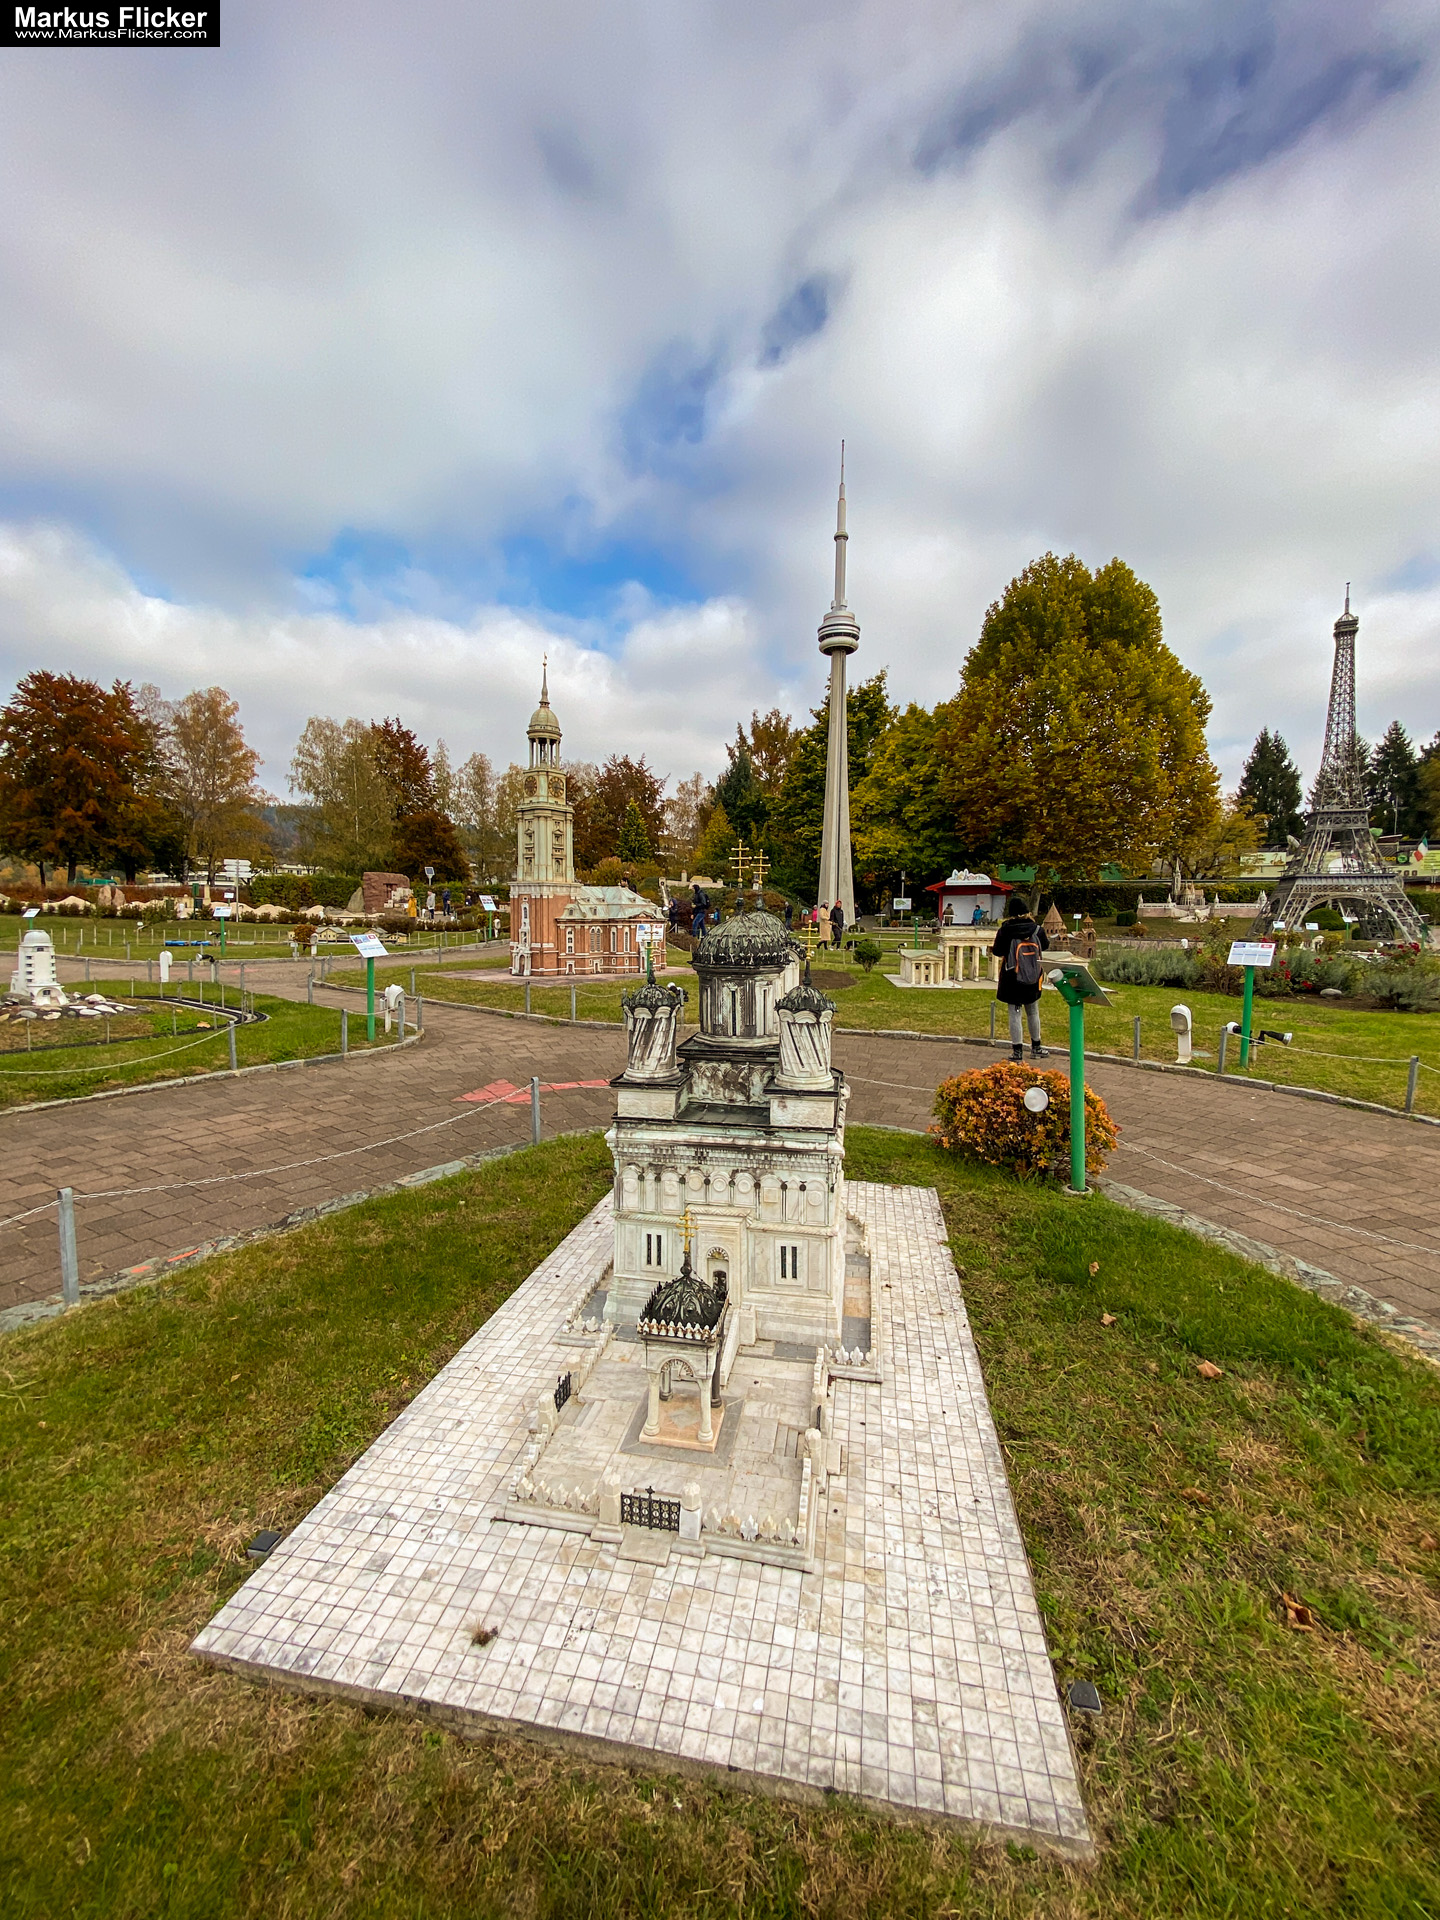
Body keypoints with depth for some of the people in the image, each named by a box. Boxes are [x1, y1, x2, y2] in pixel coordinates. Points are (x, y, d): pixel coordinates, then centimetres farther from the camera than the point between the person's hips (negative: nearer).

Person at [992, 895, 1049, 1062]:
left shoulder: (1005, 930, -14)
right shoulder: (1036, 928, -5)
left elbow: (997, 952, -9)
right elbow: (1045, 945, 12)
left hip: (1012, 978, -3)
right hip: (1033, 979, 3)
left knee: (1014, 1014, 3)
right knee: (1033, 1013, 17)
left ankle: (1017, 1050, 6)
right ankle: (1036, 1048, 28)